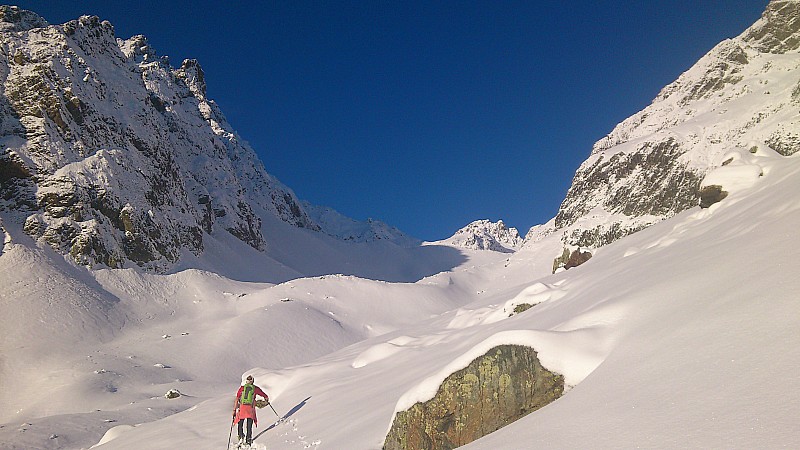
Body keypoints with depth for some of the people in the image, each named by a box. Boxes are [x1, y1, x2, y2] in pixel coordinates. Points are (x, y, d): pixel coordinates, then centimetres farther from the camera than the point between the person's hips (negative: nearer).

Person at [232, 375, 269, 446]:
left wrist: (234, 410, 9)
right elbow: (266, 397, 17)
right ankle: (249, 439, 3)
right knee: (249, 425, 10)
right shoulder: (255, 388, 12)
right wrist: (267, 402, 38)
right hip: (251, 408, 0)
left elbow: (237, 399, 6)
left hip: (242, 407, 0)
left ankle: (241, 436, -3)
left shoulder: (242, 387, 12)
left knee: (240, 424, 15)